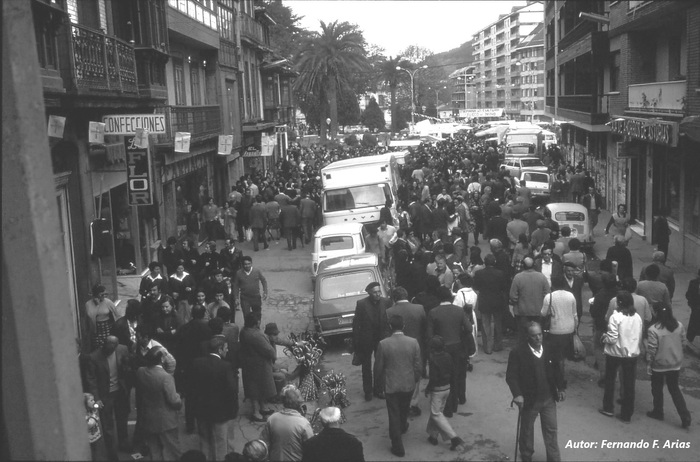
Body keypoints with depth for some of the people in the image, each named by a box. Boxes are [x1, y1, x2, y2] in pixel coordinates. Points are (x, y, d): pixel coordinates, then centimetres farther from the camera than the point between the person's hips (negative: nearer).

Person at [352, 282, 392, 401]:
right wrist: (355, 342, -11)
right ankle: (368, 391, 26)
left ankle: (378, 389, 28)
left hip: (381, 339, 2)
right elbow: (356, 324, -10)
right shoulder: (361, 304, -13)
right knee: (366, 367, 13)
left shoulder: (386, 302, -8)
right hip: (366, 341, -1)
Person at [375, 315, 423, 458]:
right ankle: (403, 427, 55)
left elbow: (379, 367, -7)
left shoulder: (383, 344, -17)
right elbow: (418, 366, -7)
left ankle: (398, 446, 13)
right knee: (404, 409, 28)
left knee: (394, 414, 9)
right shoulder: (413, 342, -13)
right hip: (409, 384, 2)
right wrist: (415, 380, 12)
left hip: (391, 385, -2)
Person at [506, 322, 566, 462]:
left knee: (551, 430, 9)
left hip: (549, 399, 3)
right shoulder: (518, 352, -15)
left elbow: (557, 370, 9)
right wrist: (517, 394, -26)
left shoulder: (550, 350, -1)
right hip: (529, 400, -3)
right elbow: (511, 376, -16)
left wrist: (561, 388, 0)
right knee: (527, 430, 16)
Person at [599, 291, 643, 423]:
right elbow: (640, 338, 4)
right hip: (632, 354, 3)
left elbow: (612, 339, -20)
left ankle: (608, 408, 27)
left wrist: (604, 337, -1)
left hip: (615, 353, -3)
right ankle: (627, 414, 14)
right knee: (629, 384, 9)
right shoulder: (637, 317, -4)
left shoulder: (615, 317, -19)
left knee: (610, 380, 18)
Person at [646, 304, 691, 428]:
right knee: (674, 389, 16)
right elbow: (683, 342, 4)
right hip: (676, 363, 4)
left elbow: (652, 349, -17)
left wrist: (648, 363, -5)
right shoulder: (679, 326, -6)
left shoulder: (654, 329, -21)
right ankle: (685, 417, 9)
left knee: (657, 389, 17)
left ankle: (658, 412, 32)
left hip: (659, 364, -4)